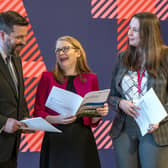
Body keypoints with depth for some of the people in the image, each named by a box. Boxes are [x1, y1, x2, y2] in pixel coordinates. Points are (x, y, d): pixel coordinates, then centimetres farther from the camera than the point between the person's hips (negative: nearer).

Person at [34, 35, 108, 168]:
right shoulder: (47, 77, 4)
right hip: (55, 140, -1)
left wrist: (100, 113, -9)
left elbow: (93, 121, 12)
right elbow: (38, 113, 1)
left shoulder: (91, 78, 8)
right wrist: (56, 119, -17)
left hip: (83, 138, 1)